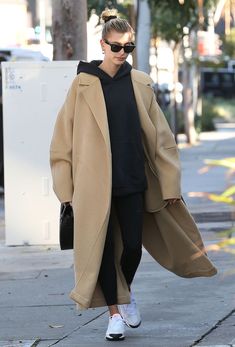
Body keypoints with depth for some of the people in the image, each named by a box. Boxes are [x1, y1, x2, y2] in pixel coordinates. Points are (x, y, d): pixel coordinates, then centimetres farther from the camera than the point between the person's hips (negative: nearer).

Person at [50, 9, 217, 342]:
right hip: (95, 183, -2)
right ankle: (114, 312, 13)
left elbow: (159, 135, 7)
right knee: (104, 247, 0)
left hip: (133, 179, 2)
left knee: (133, 245, 0)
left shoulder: (140, 83, 5)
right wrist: (66, 188, -3)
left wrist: (170, 183, 3)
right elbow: (65, 136, 0)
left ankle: (126, 293, 30)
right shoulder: (84, 84, -2)